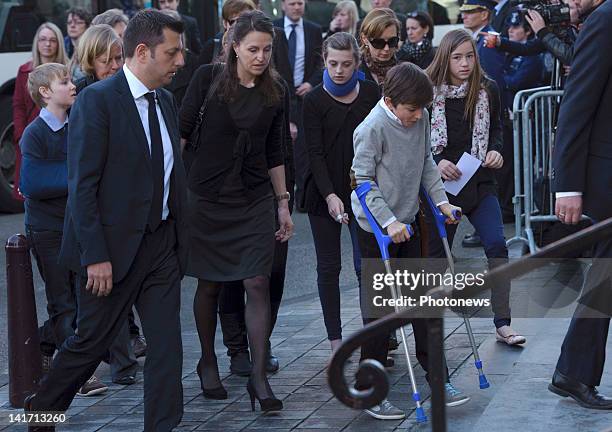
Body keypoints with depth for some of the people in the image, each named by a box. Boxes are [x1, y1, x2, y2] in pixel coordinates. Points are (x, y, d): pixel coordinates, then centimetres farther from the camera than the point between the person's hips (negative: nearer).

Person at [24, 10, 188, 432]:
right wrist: (95, 257, -19)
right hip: (114, 246, -6)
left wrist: (181, 238, 9)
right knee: (92, 340, 7)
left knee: (167, 344, 2)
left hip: (162, 243, 6)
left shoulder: (165, 101, 9)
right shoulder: (96, 101, -14)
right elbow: (82, 185, -17)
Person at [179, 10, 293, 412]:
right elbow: (182, 130, -3)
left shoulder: (277, 91, 4)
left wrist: (283, 202, 11)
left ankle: (259, 376, -7)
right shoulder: (208, 78, -5)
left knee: (258, 284, -8)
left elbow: (275, 152, 11)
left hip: (256, 199, 2)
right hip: (208, 195, -2)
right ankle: (208, 363, 27)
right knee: (210, 284, 8)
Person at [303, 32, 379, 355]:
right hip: (325, 192, -1)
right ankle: (335, 339, 13)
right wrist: (330, 195, -21)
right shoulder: (315, 101, -5)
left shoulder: (371, 93, 2)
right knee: (329, 266, 5)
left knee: (366, 264, -4)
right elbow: (315, 153, -10)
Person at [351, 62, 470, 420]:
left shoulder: (421, 119, 2)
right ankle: (368, 391, 5)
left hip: (408, 222, 7)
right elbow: (363, 181, -18)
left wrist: (441, 201, 8)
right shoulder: (372, 129, -20)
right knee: (380, 310, -4)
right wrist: (388, 222, -24)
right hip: (377, 229, -7)